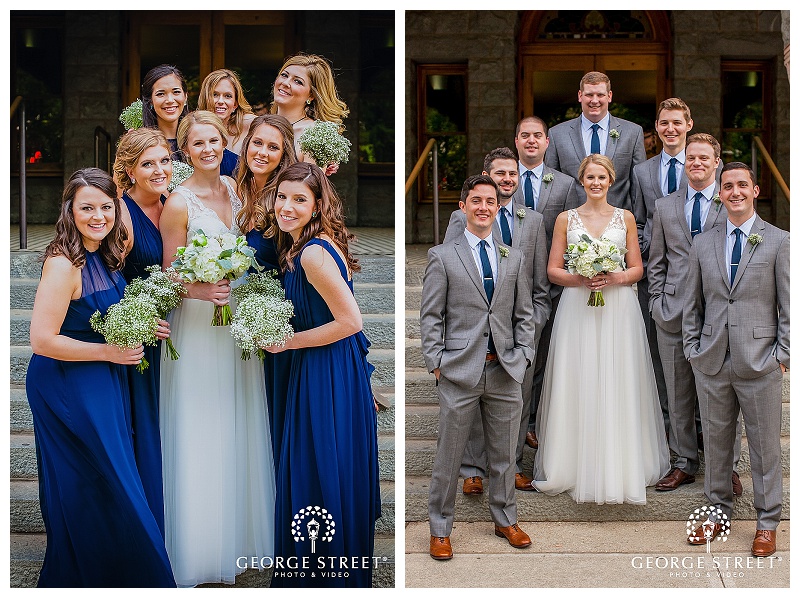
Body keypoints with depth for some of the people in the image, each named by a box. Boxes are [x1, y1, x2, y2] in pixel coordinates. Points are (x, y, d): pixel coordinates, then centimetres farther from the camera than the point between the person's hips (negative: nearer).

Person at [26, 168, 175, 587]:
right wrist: (108, 352, -18)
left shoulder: (104, 257, 5)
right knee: (104, 488, 0)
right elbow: (42, 340, -25)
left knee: (93, 492, 17)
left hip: (102, 384, 9)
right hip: (69, 389, -9)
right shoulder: (64, 264, -22)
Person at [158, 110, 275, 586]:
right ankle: (201, 552, 15)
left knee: (239, 430, 13)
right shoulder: (179, 203, -12)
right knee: (201, 438, 1)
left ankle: (239, 536, 28)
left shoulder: (235, 189, 5)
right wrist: (202, 290, -27)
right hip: (198, 327, -6)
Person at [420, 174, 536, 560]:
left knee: (504, 455, 13)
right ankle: (440, 529, 16)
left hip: (506, 371, 3)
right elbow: (430, 316, -1)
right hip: (459, 370, -3)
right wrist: (435, 363, -7)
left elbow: (524, 314, 13)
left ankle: (505, 521, 30)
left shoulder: (514, 258, 11)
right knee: (448, 455, 4)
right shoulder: (442, 256, 1)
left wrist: (523, 355, 3)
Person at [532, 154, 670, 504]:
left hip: (618, 308, 0)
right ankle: (579, 469, 7)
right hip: (578, 309, 0)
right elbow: (553, 270, 5)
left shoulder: (625, 218, 8)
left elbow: (637, 269, 8)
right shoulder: (566, 219, 7)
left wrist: (615, 278, -11)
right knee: (578, 387, -2)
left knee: (618, 387, 0)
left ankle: (620, 469, 9)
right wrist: (579, 279, -13)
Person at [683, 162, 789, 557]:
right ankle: (719, 510, 27)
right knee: (715, 440, 11)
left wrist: (782, 355, -6)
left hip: (760, 362, -3)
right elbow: (692, 304, 12)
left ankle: (767, 521, 20)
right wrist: (693, 349, 5)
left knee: (765, 444, 6)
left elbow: (788, 305, -1)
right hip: (711, 362, 3)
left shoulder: (778, 241, 0)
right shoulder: (702, 244, 9)